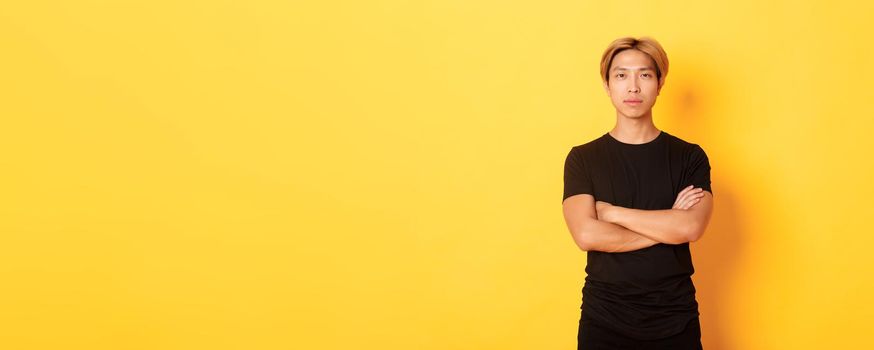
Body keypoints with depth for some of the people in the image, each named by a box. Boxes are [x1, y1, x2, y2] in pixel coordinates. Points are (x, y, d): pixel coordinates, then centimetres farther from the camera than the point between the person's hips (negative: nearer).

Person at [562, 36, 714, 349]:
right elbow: (586, 235, -15)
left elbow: (691, 228, -16)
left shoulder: (690, 156, 1)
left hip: (675, 321, 1)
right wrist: (667, 226, -12)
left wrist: (612, 212, -11)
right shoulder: (582, 158, -1)